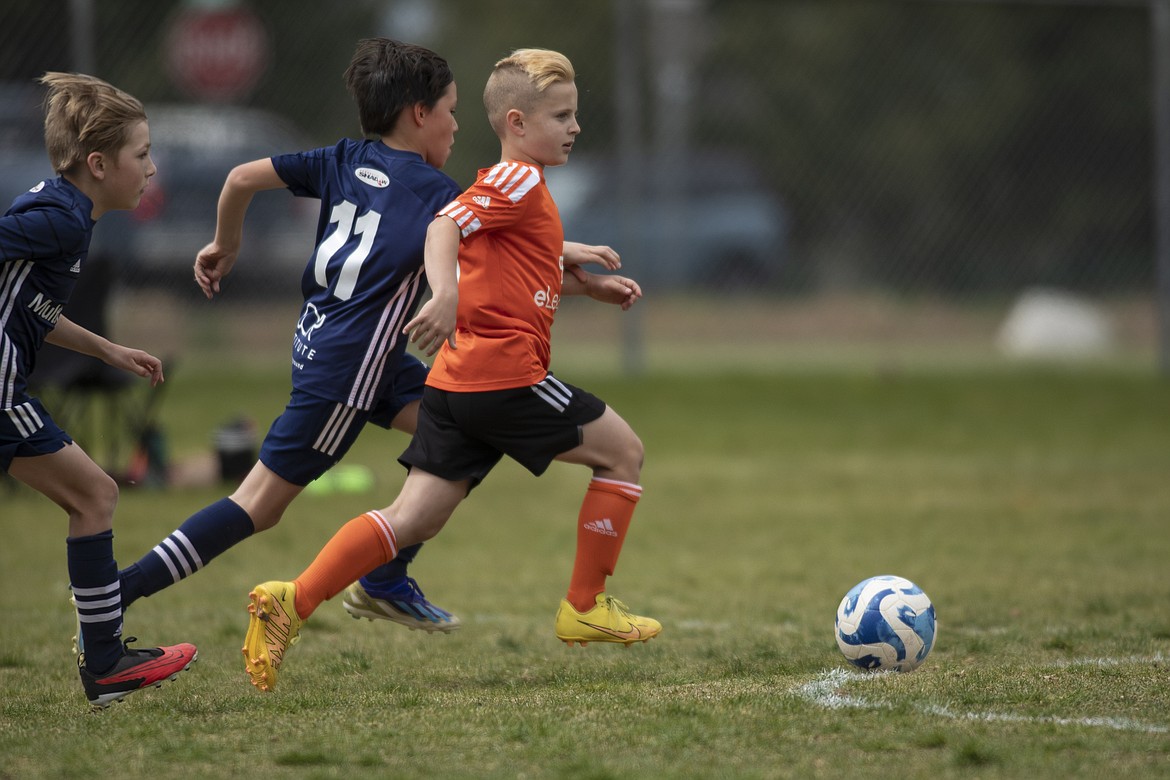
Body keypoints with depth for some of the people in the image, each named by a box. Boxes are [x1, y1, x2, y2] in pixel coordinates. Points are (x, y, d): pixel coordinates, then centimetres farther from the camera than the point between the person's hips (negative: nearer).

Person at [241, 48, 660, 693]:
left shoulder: (515, 186, 25)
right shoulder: (518, 180, -7)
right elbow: (444, 226, -22)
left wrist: (590, 285, 27)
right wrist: (446, 295, -38)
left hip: (457, 385, 9)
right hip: (504, 372, -9)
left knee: (415, 519, 2)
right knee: (622, 449, 7)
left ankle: (293, 600, -11)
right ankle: (585, 607, 10)